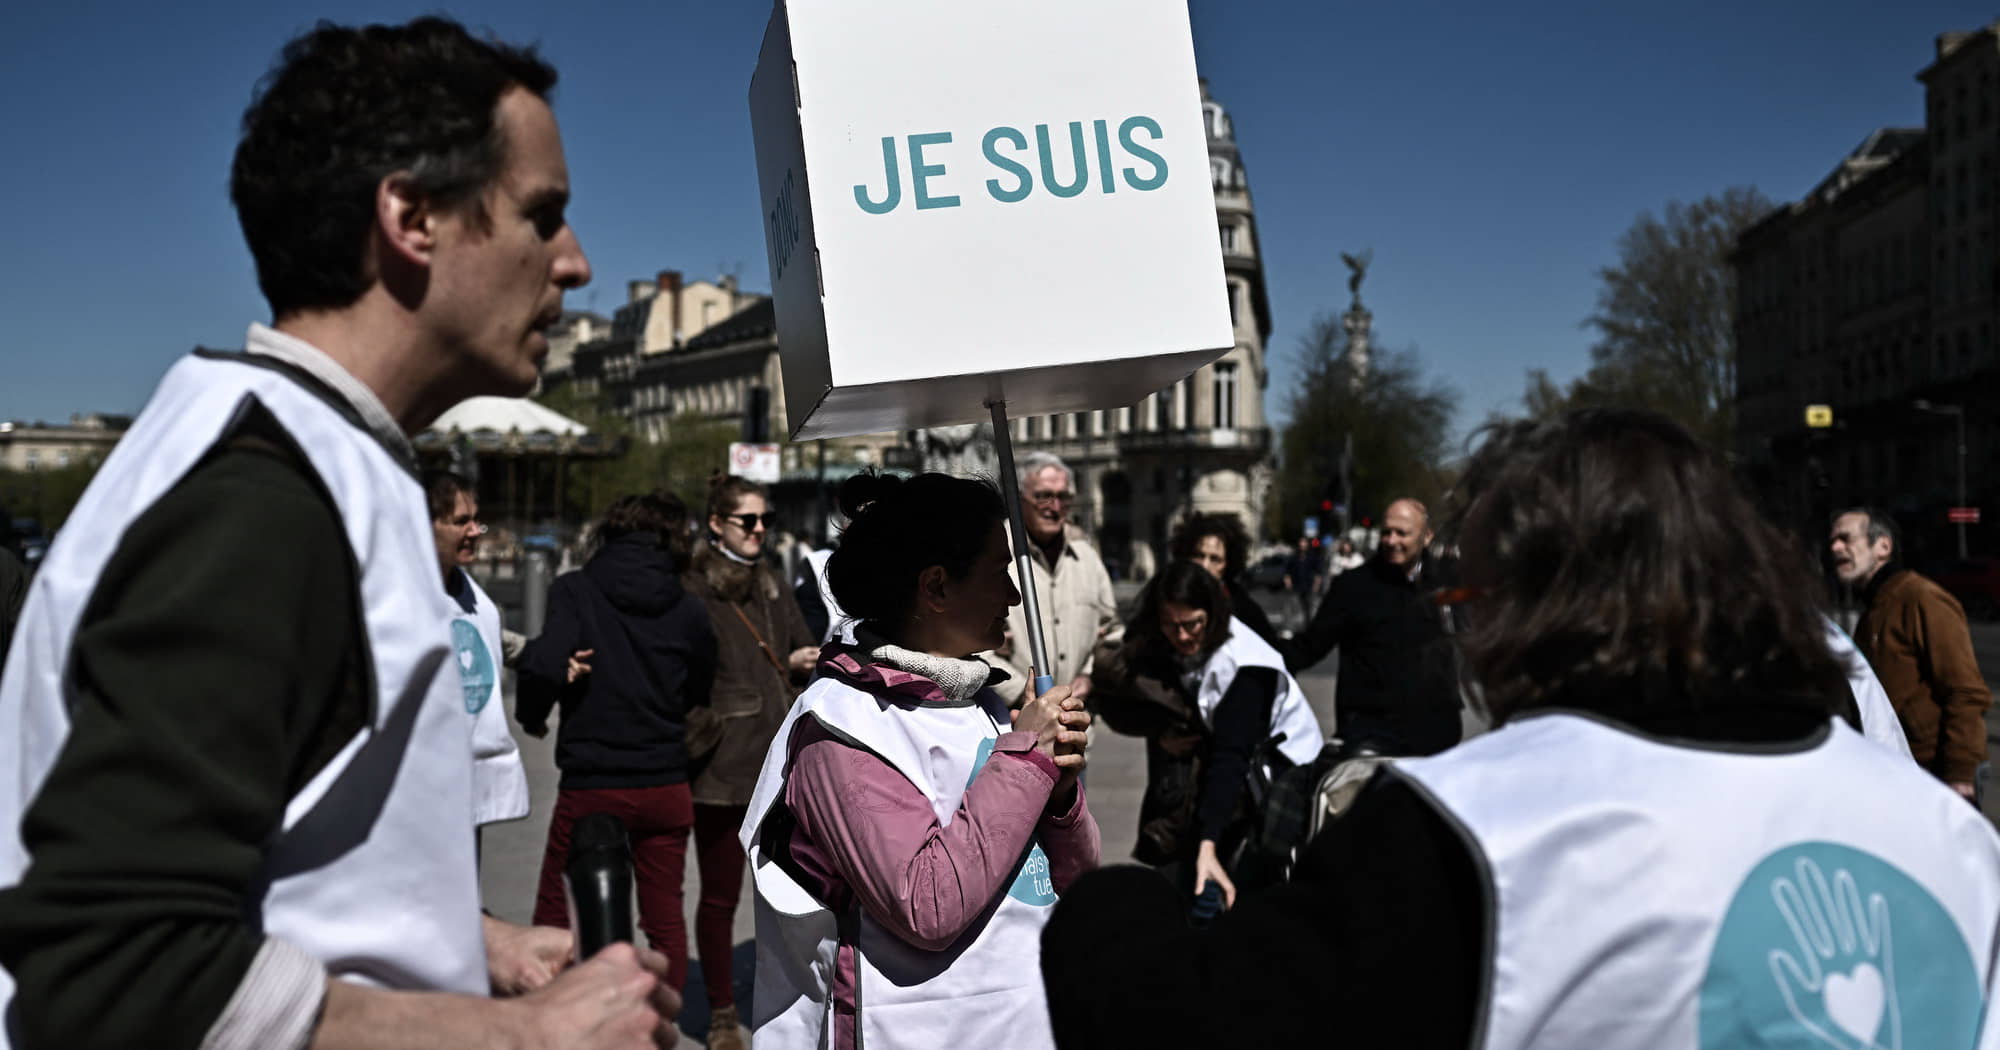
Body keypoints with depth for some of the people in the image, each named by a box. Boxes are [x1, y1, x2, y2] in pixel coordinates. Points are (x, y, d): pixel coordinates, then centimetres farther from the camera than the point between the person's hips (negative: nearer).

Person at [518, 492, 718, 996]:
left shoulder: (575, 590, -8)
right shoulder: (688, 608, -1)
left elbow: (545, 666, -22)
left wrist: (531, 715, -3)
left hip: (589, 786, -2)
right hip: (666, 786, 2)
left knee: (554, 914, 13)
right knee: (665, 917, 13)